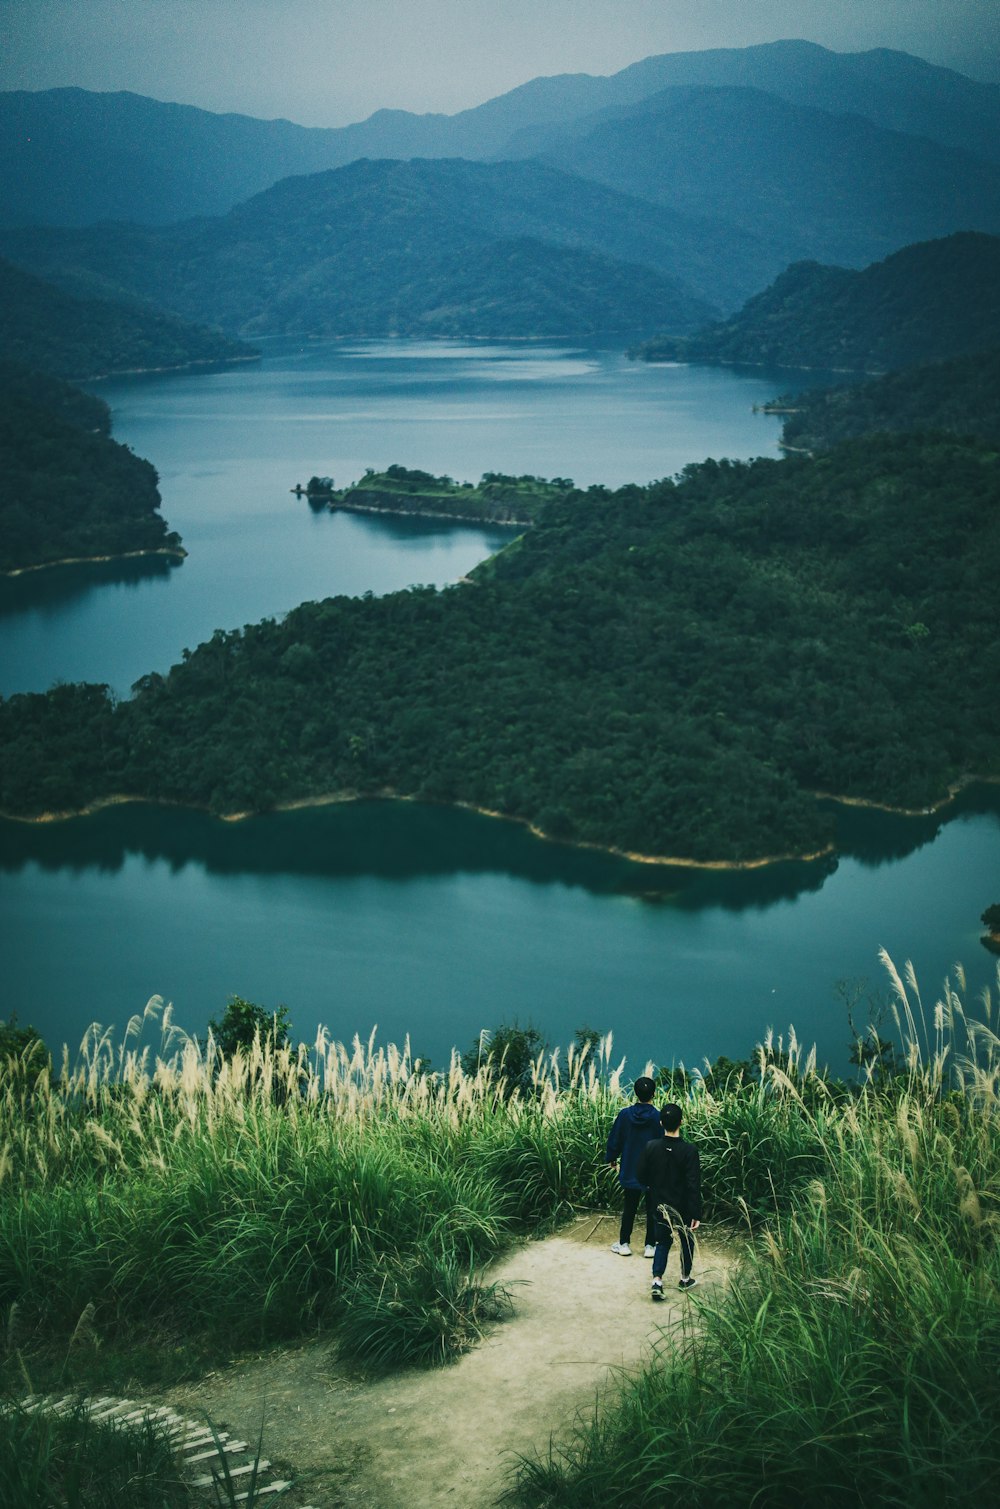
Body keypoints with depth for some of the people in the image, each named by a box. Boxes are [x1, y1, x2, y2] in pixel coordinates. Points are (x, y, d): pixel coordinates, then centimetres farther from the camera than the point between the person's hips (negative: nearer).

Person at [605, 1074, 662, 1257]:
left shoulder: (625, 1114, -11)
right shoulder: (658, 1118, -17)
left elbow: (614, 1140, -1)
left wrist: (612, 1158, 17)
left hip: (630, 1171, 2)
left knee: (629, 1208, 15)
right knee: (652, 1209, 11)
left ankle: (624, 1244, 20)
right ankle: (650, 1246, 15)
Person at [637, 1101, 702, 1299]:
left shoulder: (650, 1147, -12)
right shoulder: (689, 1150, -20)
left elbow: (641, 1175, -2)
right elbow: (694, 1184, -20)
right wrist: (696, 1213, -15)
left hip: (660, 1206, 2)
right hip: (683, 1207, -2)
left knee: (663, 1241, 14)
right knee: (687, 1241, 20)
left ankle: (657, 1280, -2)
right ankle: (685, 1278, 33)